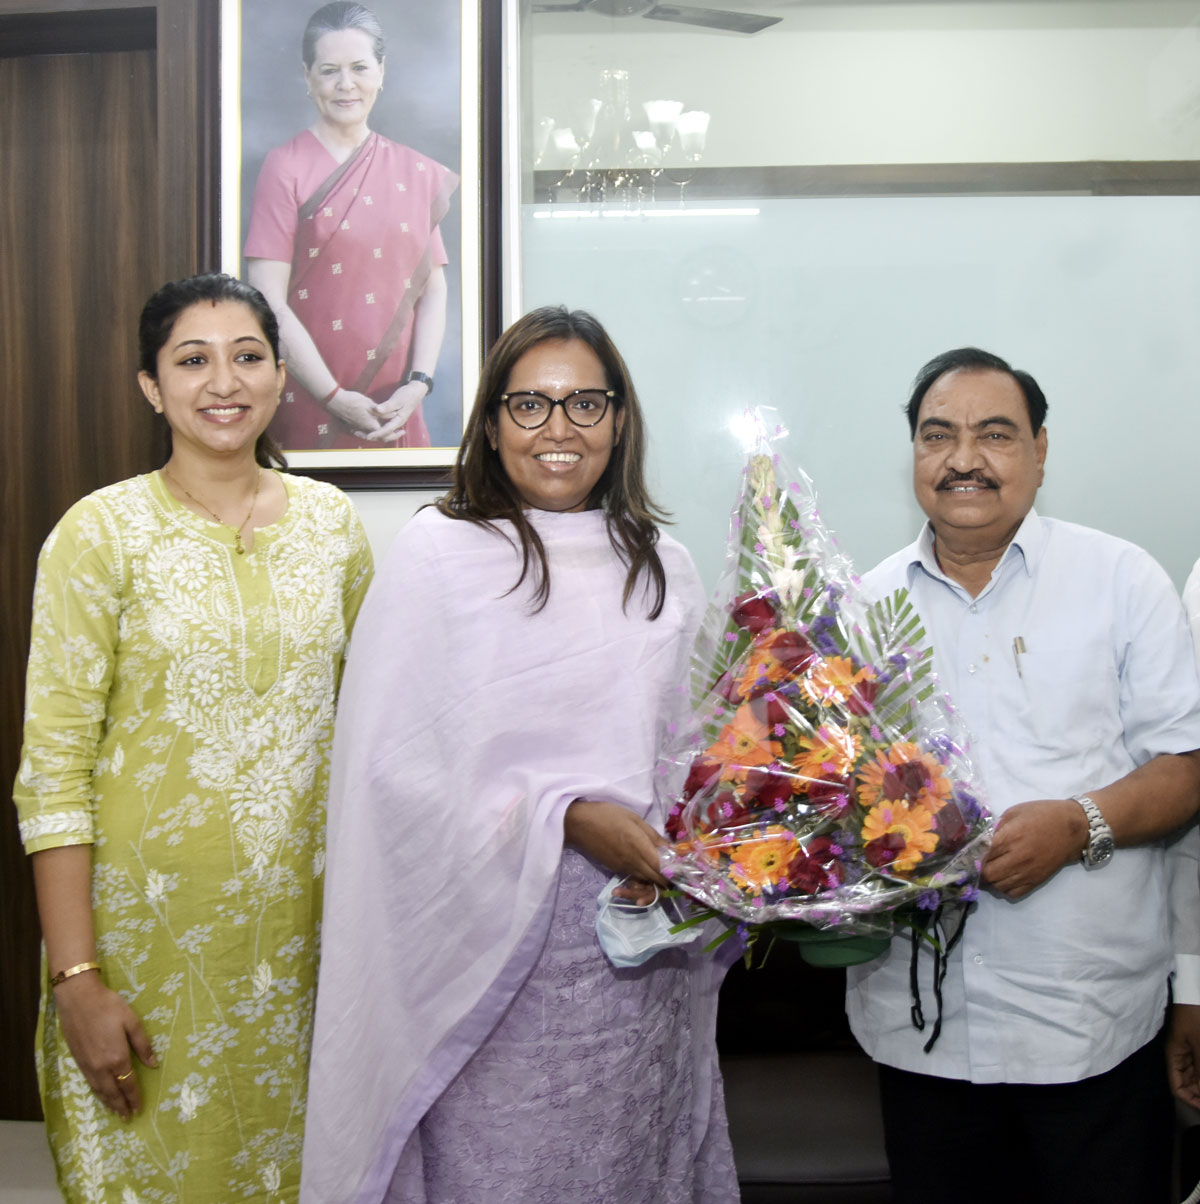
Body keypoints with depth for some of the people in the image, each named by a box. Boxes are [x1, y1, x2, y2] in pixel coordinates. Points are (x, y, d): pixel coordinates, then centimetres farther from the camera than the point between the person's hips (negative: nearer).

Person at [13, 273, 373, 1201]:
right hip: (152, 917, -3)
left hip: (303, 915, 3)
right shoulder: (103, 530, -8)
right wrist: (77, 978, -12)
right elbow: (53, 768, -9)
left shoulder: (332, 521, 3)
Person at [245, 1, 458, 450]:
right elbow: (269, 302, -9)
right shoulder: (286, 168, -2)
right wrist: (336, 398, -13)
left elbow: (433, 290, 6)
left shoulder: (417, 174, 9)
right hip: (310, 410, -3)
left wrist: (419, 383, -7)